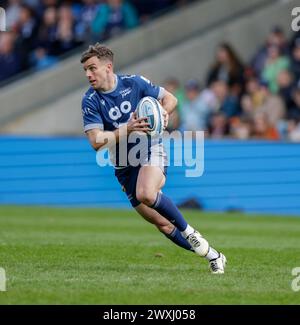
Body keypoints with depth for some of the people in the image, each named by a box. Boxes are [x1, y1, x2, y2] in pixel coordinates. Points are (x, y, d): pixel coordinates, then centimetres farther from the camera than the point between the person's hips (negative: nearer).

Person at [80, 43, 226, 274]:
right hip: (124, 165, 3)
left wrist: (163, 113, -16)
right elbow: (96, 141, -16)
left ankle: (187, 230, -12)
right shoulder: (90, 101, -6)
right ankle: (212, 255, 16)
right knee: (162, 224, 2)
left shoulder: (134, 83, -6)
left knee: (146, 194, -34)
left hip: (150, 148, -3)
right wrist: (127, 129, -28)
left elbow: (170, 99, 7)